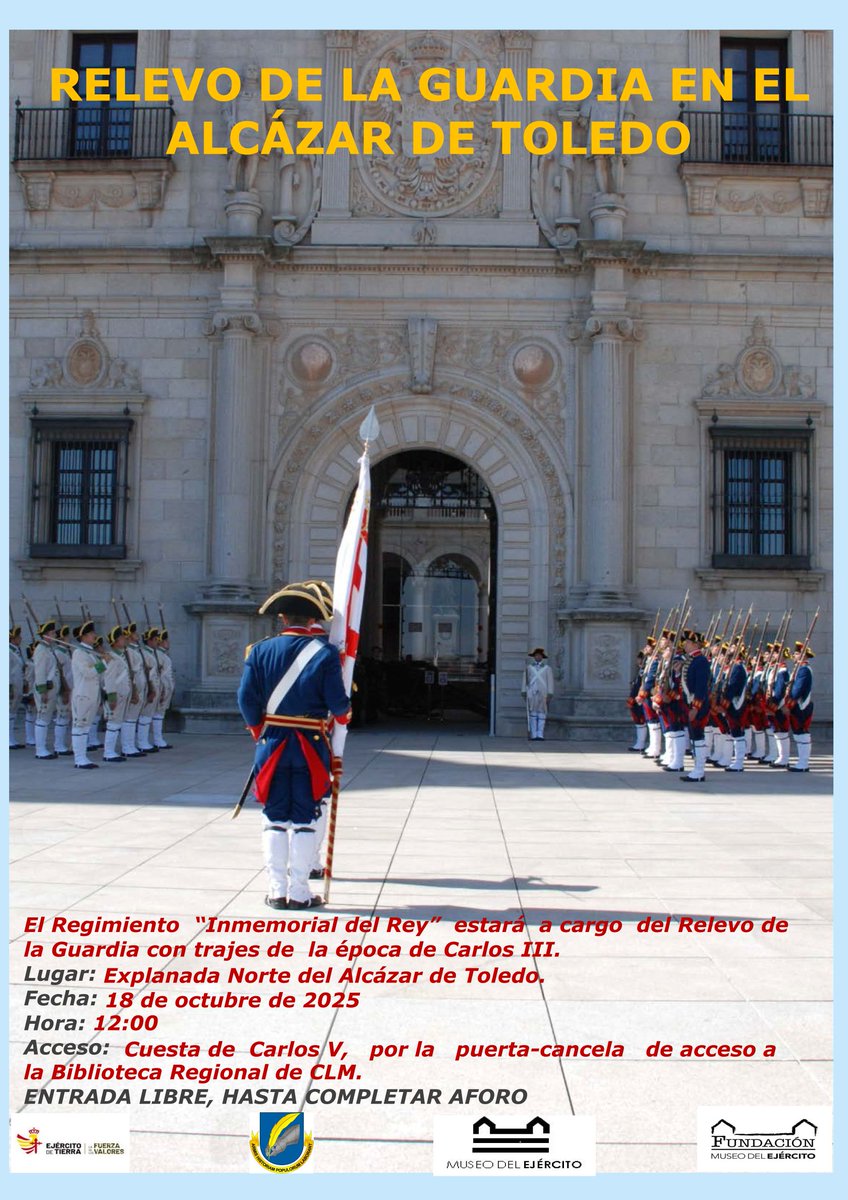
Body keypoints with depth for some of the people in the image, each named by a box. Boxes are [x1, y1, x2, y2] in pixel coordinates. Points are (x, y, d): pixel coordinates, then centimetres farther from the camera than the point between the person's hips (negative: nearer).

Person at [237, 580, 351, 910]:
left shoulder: (261, 650, -1)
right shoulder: (324, 652, -8)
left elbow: (247, 698, -3)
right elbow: (337, 701, -10)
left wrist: (260, 732, 12)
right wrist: (344, 715, 13)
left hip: (272, 745, 2)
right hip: (311, 747, -2)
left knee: (275, 820, 10)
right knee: (304, 821, 5)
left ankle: (276, 890, 13)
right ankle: (299, 892, 8)